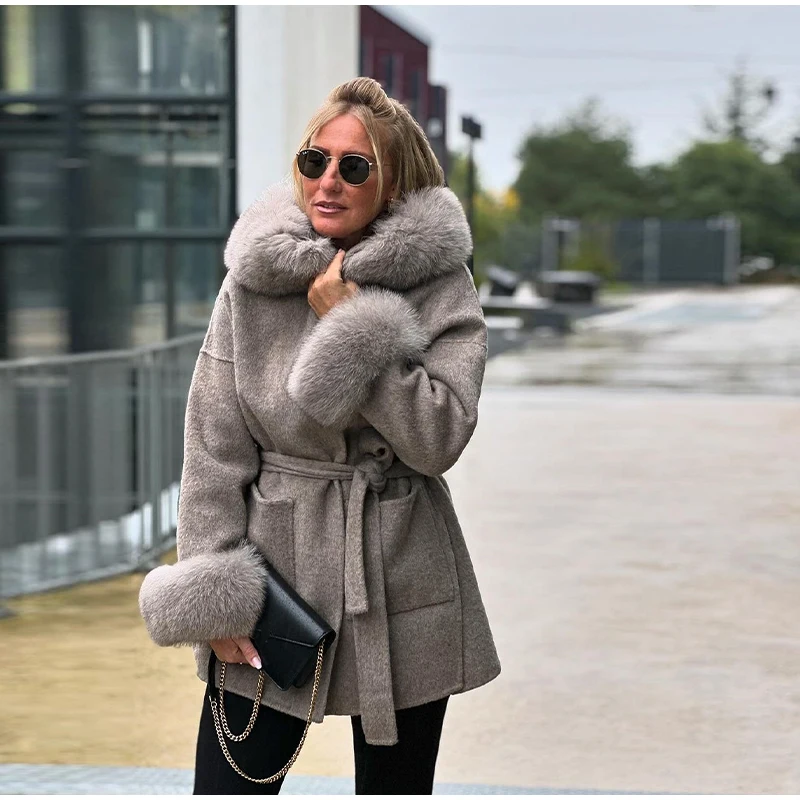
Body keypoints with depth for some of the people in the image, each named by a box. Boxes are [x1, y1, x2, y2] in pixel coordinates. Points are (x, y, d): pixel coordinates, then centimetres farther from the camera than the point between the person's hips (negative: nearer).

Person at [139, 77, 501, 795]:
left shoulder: (441, 289, -4)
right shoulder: (255, 280, -2)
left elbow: (439, 438, -15)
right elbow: (214, 444, -2)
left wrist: (354, 326, -18)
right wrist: (213, 593, -6)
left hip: (400, 583, 0)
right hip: (276, 567, 0)